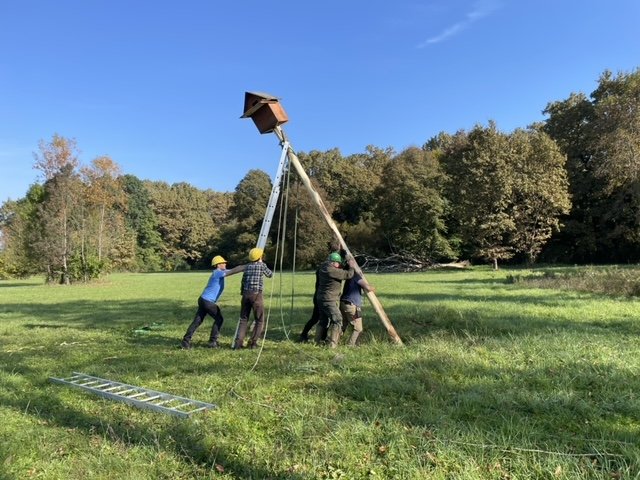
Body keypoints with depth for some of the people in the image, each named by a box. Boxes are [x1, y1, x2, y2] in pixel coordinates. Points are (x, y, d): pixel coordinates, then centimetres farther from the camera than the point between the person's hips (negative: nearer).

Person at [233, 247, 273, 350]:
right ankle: (253, 342, 3)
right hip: (256, 295, -4)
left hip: (246, 294, 4)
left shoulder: (247, 266, 14)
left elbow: (243, 281, 13)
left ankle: (238, 342, 2)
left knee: (243, 319, 12)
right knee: (260, 320, 8)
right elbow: (270, 275, 18)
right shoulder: (262, 265, 2)